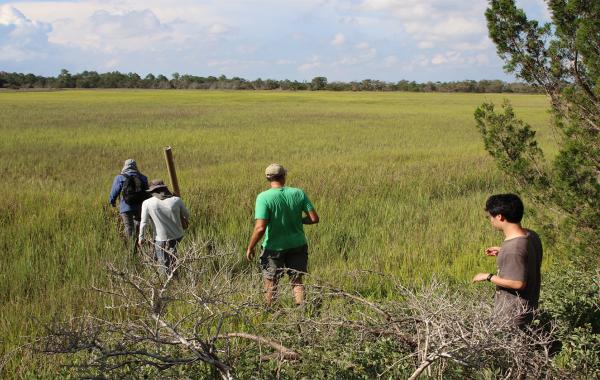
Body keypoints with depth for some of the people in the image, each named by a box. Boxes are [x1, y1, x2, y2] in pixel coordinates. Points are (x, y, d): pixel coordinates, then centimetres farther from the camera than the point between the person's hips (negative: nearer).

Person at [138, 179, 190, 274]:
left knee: (164, 265, 9)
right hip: (178, 236, 3)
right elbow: (186, 215, 8)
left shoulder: (147, 203, -11)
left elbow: (144, 222, -6)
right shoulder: (176, 200, -7)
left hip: (161, 239, -3)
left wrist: (141, 237, 7)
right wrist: (185, 221, 31)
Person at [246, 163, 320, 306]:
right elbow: (314, 218, -8)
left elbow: (260, 228, -25)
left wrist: (250, 248, -11)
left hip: (274, 248, -3)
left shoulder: (264, 197, -20)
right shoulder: (298, 193, -9)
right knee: (297, 281, 17)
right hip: (297, 245, 3)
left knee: (271, 283, 15)